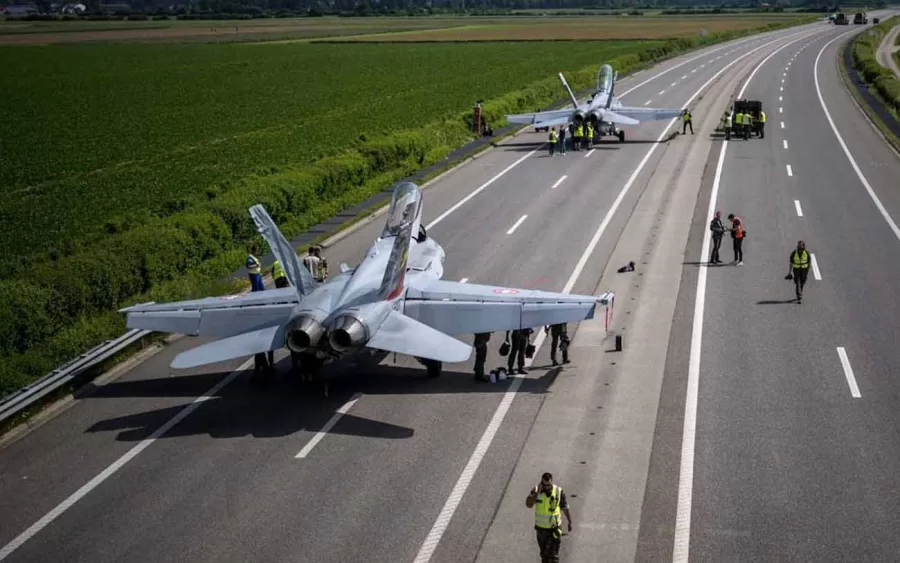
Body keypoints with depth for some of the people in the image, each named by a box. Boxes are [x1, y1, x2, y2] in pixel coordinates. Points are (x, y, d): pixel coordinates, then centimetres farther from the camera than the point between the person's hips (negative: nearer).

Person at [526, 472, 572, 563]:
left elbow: (565, 508, -3)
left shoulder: (559, 491, -16)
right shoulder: (536, 490, -14)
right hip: (541, 527, 2)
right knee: (544, 552, 19)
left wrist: (570, 522, 4)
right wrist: (537, 492, -35)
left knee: (553, 554, -5)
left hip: (555, 527, -2)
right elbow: (528, 505, -28)